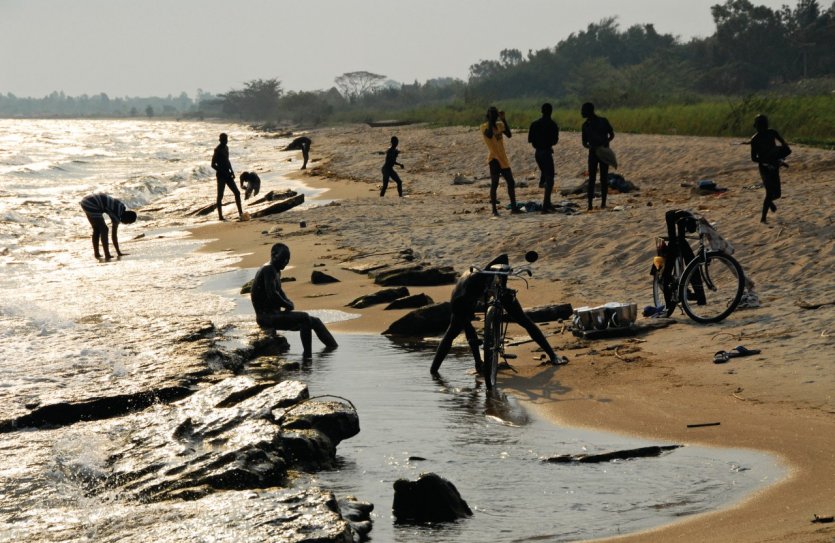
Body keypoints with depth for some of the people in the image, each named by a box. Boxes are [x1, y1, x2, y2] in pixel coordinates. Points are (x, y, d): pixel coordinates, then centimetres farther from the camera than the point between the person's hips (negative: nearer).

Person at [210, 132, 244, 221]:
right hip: (221, 175, -9)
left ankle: (241, 213, 6)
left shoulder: (226, 148, 12)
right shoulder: (218, 150, -14)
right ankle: (220, 216, 3)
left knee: (237, 192, 4)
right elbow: (213, 165, -17)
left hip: (227, 174, 9)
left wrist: (231, 171, 12)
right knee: (220, 195, -2)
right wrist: (223, 172, -19)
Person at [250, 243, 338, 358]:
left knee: (315, 322, 5)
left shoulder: (276, 272, 16)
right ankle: (307, 354, -28)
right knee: (304, 317, -27)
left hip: (274, 315, 10)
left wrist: (289, 303, 8)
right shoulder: (268, 270, -14)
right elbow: (272, 295, -25)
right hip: (266, 317, -10)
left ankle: (335, 348, 0)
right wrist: (288, 305, -10)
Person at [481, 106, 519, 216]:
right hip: (494, 158, -7)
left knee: (511, 183, 7)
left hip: (503, 158, 7)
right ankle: (494, 209, -3)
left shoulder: (500, 125, 12)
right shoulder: (484, 127, -7)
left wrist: (504, 120, -6)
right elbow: (489, 135, -28)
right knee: (494, 183, -7)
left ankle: (513, 207, 13)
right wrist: (491, 120, -21)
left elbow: (509, 135, -2)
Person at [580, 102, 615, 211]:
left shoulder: (603, 121, -4)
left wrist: (604, 143, -17)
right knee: (591, 179, -6)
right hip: (593, 153, 2)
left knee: (604, 178, 0)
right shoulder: (585, 125, 5)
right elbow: (584, 143, 7)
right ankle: (590, 203, -11)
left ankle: (603, 202, 5)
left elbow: (612, 135, 2)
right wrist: (590, 146, -16)